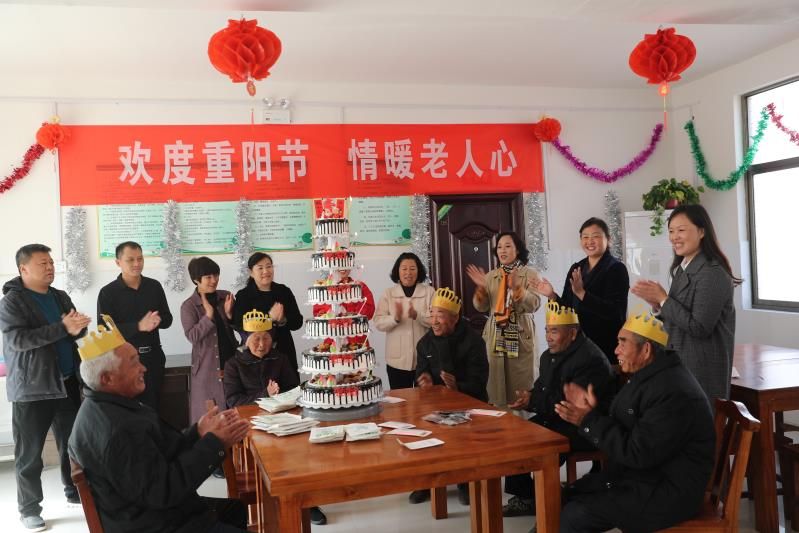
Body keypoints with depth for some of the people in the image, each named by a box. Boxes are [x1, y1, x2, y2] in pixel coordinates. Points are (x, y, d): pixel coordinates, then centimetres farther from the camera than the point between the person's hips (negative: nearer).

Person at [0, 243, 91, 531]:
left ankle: (74, 491, 31)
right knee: (30, 452, 4)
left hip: (67, 382, 6)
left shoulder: (60, 297, 10)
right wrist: (63, 328, -29)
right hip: (32, 388, -6)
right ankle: (29, 508, 16)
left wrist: (77, 326, -12)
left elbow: (77, 332, 13)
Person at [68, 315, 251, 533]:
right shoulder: (118, 431, -30)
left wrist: (198, 433, -9)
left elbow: (163, 452, 5)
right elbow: (162, 491, -28)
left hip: (155, 510, 10)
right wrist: (214, 443, -24)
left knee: (246, 511, 20)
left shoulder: (108, 406, 4)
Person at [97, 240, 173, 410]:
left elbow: (168, 319, 9)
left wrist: (158, 320, -15)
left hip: (153, 357, 3)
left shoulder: (154, 286, 4)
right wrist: (139, 326, -24)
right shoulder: (108, 293, -7)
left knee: (153, 408, 12)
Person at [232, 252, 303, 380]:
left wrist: (283, 320, -16)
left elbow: (297, 322, 5)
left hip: (284, 352, 3)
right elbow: (240, 326, -11)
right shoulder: (243, 296, -1)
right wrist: (269, 317, -21)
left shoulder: (284, 291, 6)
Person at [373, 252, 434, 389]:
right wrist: (395, 318, -21)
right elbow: (378, 323, -2)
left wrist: (417, 316, -24)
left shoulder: (429, 291, 3)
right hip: (397, 359, 1)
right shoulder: (388, 293, 6)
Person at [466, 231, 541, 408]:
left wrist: (517, 288, -25)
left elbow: (533, 305, -12)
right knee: (496, 388, 5)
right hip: (495, 339, 3)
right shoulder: (490, 276, 10)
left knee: (520, 388, 1)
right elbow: (481, 307, 5)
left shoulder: (530, 274, -1)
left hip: (521, 338, -3)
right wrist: (481, 288, -12)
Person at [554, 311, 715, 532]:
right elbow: (622, 427, 12)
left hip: (667, 491, -10)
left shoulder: (673, 393, -24)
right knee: (564, 498, 3)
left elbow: (637, 454, -25)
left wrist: (588, 421, -20)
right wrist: (590, 410, -3)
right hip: (639, 474, 10)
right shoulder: (646, 376, 9)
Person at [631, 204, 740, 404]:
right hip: (680, 362, 9)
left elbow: (699, 328, -22)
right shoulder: (682, 270, 10)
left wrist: (663, 299, -17)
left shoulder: (712, 273, -18)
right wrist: (657, 303, -4)